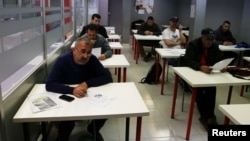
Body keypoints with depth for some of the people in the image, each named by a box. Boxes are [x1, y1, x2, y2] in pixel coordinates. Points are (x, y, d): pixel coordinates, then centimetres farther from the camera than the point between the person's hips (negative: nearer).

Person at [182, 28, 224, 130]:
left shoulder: (215, 46, 7)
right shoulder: (193, 44, -10)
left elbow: (220, 60, 5)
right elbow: (187, 60, -24)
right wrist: (200, 67, -41)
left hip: (209, 73, 4)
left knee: (212, 87, -27)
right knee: (199, 88, -32)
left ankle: (207, 116, -17)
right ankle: (207, 116, -19)